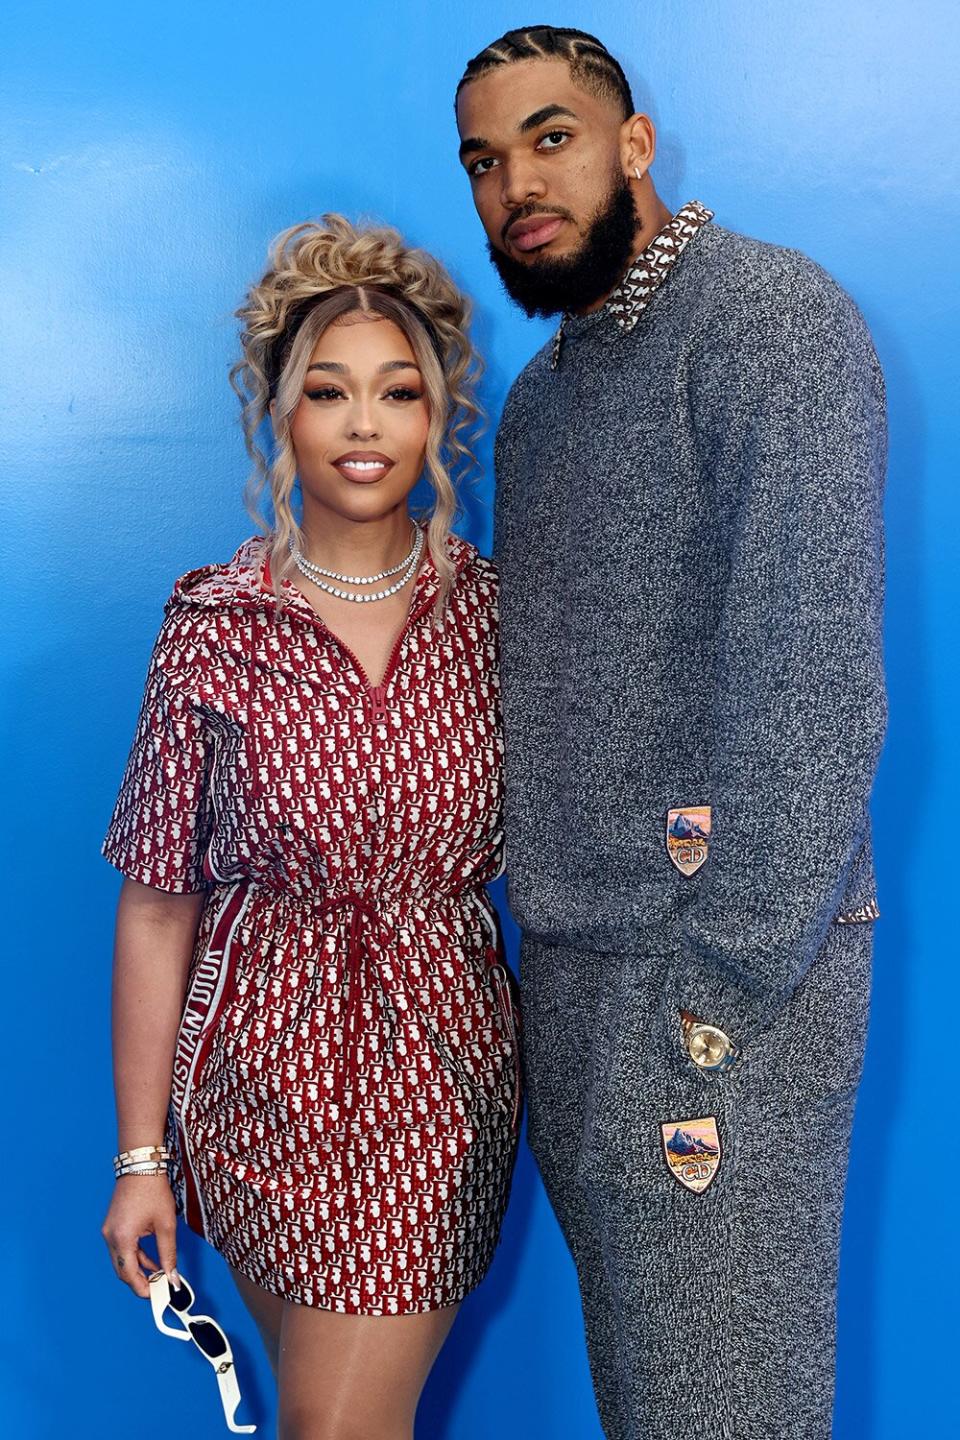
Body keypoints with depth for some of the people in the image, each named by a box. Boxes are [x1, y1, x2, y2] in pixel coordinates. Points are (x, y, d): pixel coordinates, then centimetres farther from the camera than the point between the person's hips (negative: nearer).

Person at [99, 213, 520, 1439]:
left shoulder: (492, 611, -3)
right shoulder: (214, 629, -7)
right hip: (263, 1072, 0)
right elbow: (157, 904, -5)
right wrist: (140, 1156, -2)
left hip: (440, 1069, 0)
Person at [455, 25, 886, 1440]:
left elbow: (814, 671, -19)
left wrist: (716, 996, -20)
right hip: (570, 961, 8)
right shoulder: (540, 392, 17)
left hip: (719, 967, -8)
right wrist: (540, 930, 12)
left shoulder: (770, 317, -10)